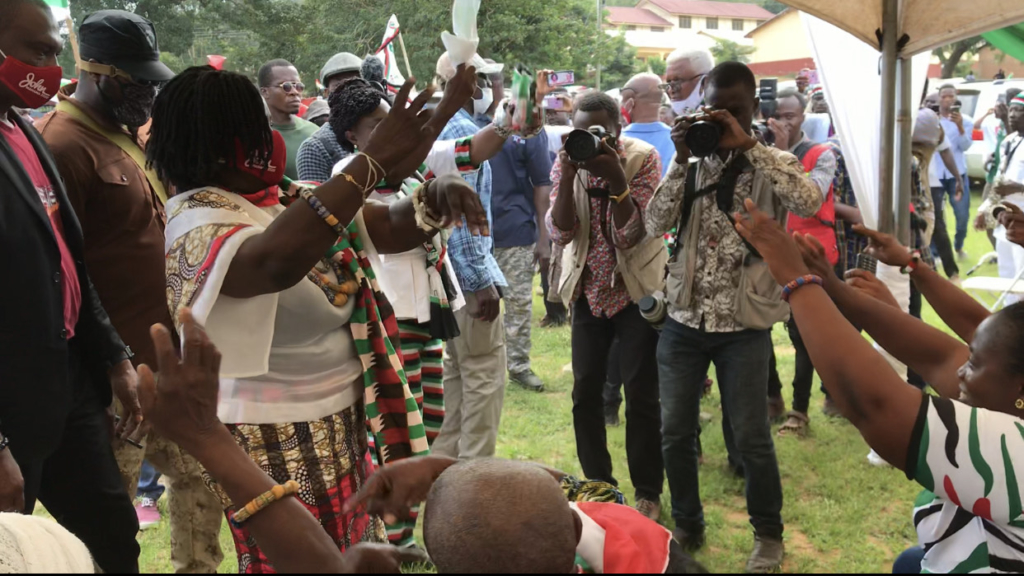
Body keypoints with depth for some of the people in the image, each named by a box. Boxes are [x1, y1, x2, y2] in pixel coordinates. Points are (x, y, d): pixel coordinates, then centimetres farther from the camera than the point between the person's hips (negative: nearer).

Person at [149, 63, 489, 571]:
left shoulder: (282, 200, 5)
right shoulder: (201, 226, -21)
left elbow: (390, 229, 5)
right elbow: (278, 261, -43)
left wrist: (434, 199, -17)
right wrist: (373, 161, -41)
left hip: (339, 427, 8)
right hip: (278, 443, -8)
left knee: (350, 557, 20)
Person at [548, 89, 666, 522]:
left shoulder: (642, 158, -14)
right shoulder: (565, 162, -6)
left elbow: (631, 235, -19)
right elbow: (560, 234, -15)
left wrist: (616, 179, -32)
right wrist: (569, 176, -26)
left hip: (637, 288, -3)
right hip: (588, 289, 3)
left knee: (641, 395, -1)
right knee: (585, 391, 5)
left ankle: (647, 492, 16)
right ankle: (597, 484, 23)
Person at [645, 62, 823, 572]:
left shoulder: (773, 165, -1)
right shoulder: (693, 164, 6)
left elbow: (809, 203, -23)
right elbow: (655, 224, -6)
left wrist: (747, 145, -21)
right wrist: (681, 160, -14)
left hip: (744, 325, -3)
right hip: (684, 319, 3)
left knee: (751, 438, 3)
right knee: (675, 433, 9)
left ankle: (768, 535, 26)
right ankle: (687, 525, 30)